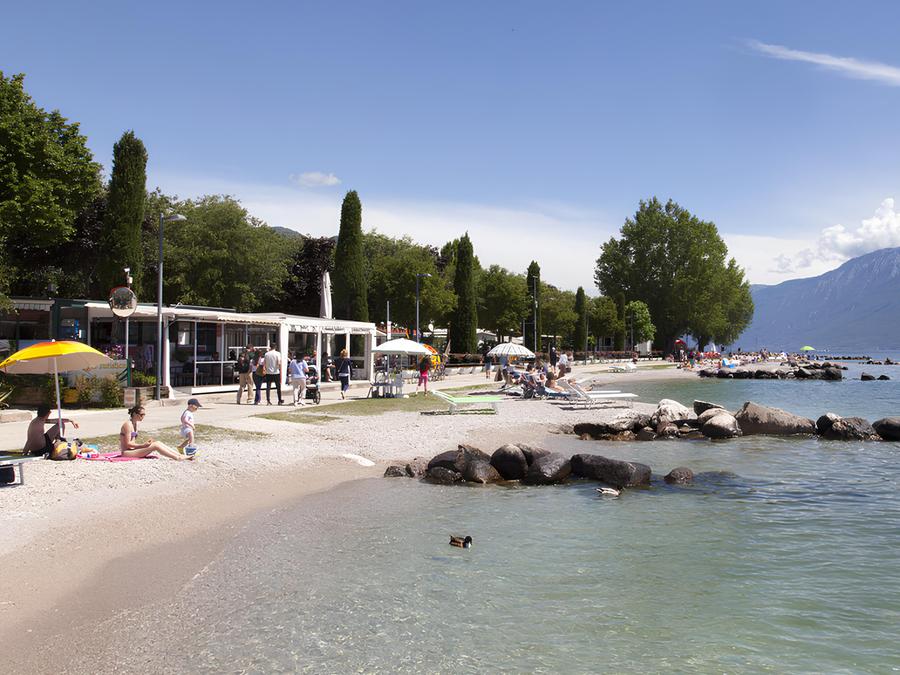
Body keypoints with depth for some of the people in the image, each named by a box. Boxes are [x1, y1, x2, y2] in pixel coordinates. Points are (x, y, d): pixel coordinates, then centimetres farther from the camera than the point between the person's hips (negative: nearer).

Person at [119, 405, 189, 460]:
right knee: (155, 445, -20)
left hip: (132, 449, 9)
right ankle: (178, 458, -22)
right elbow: (128, 444, -18)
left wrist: (145, 444, 1)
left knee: (158, 442, -5)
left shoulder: (135, 424, 15)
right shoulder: (128, 425, -14)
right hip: (127, 452, -9)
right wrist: (143, 445, -19)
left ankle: (180, 455, -11)